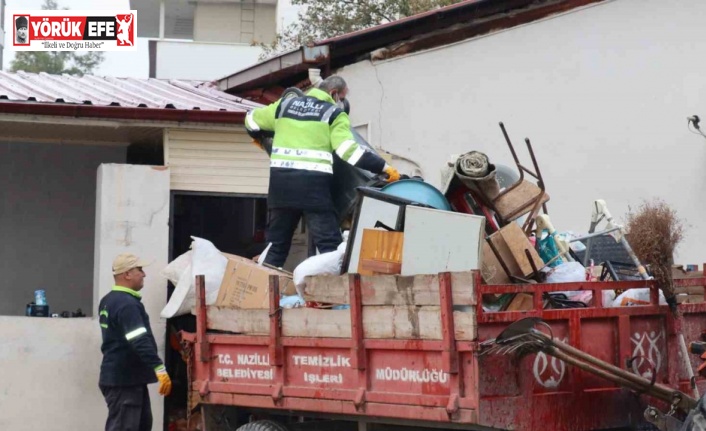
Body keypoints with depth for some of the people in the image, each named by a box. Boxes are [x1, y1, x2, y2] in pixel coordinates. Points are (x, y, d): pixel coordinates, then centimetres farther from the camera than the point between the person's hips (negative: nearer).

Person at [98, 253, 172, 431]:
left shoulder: (108, 301, 15)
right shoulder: (127, 305, -19)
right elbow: (140, 342, -29)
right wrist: (159, 369, -32)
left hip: (129, 378, 11)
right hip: (123, 381, -11)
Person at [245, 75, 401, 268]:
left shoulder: (285, 104, 20)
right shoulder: (334, 113, 5)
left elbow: (252, 119, 30)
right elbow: (348, 149, -8)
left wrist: (259, 137, 53)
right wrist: (384, 167, -6)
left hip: (281, 179, 5)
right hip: (313, 182, -5)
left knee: (277, 241, 15)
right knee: (329, 243, -4)